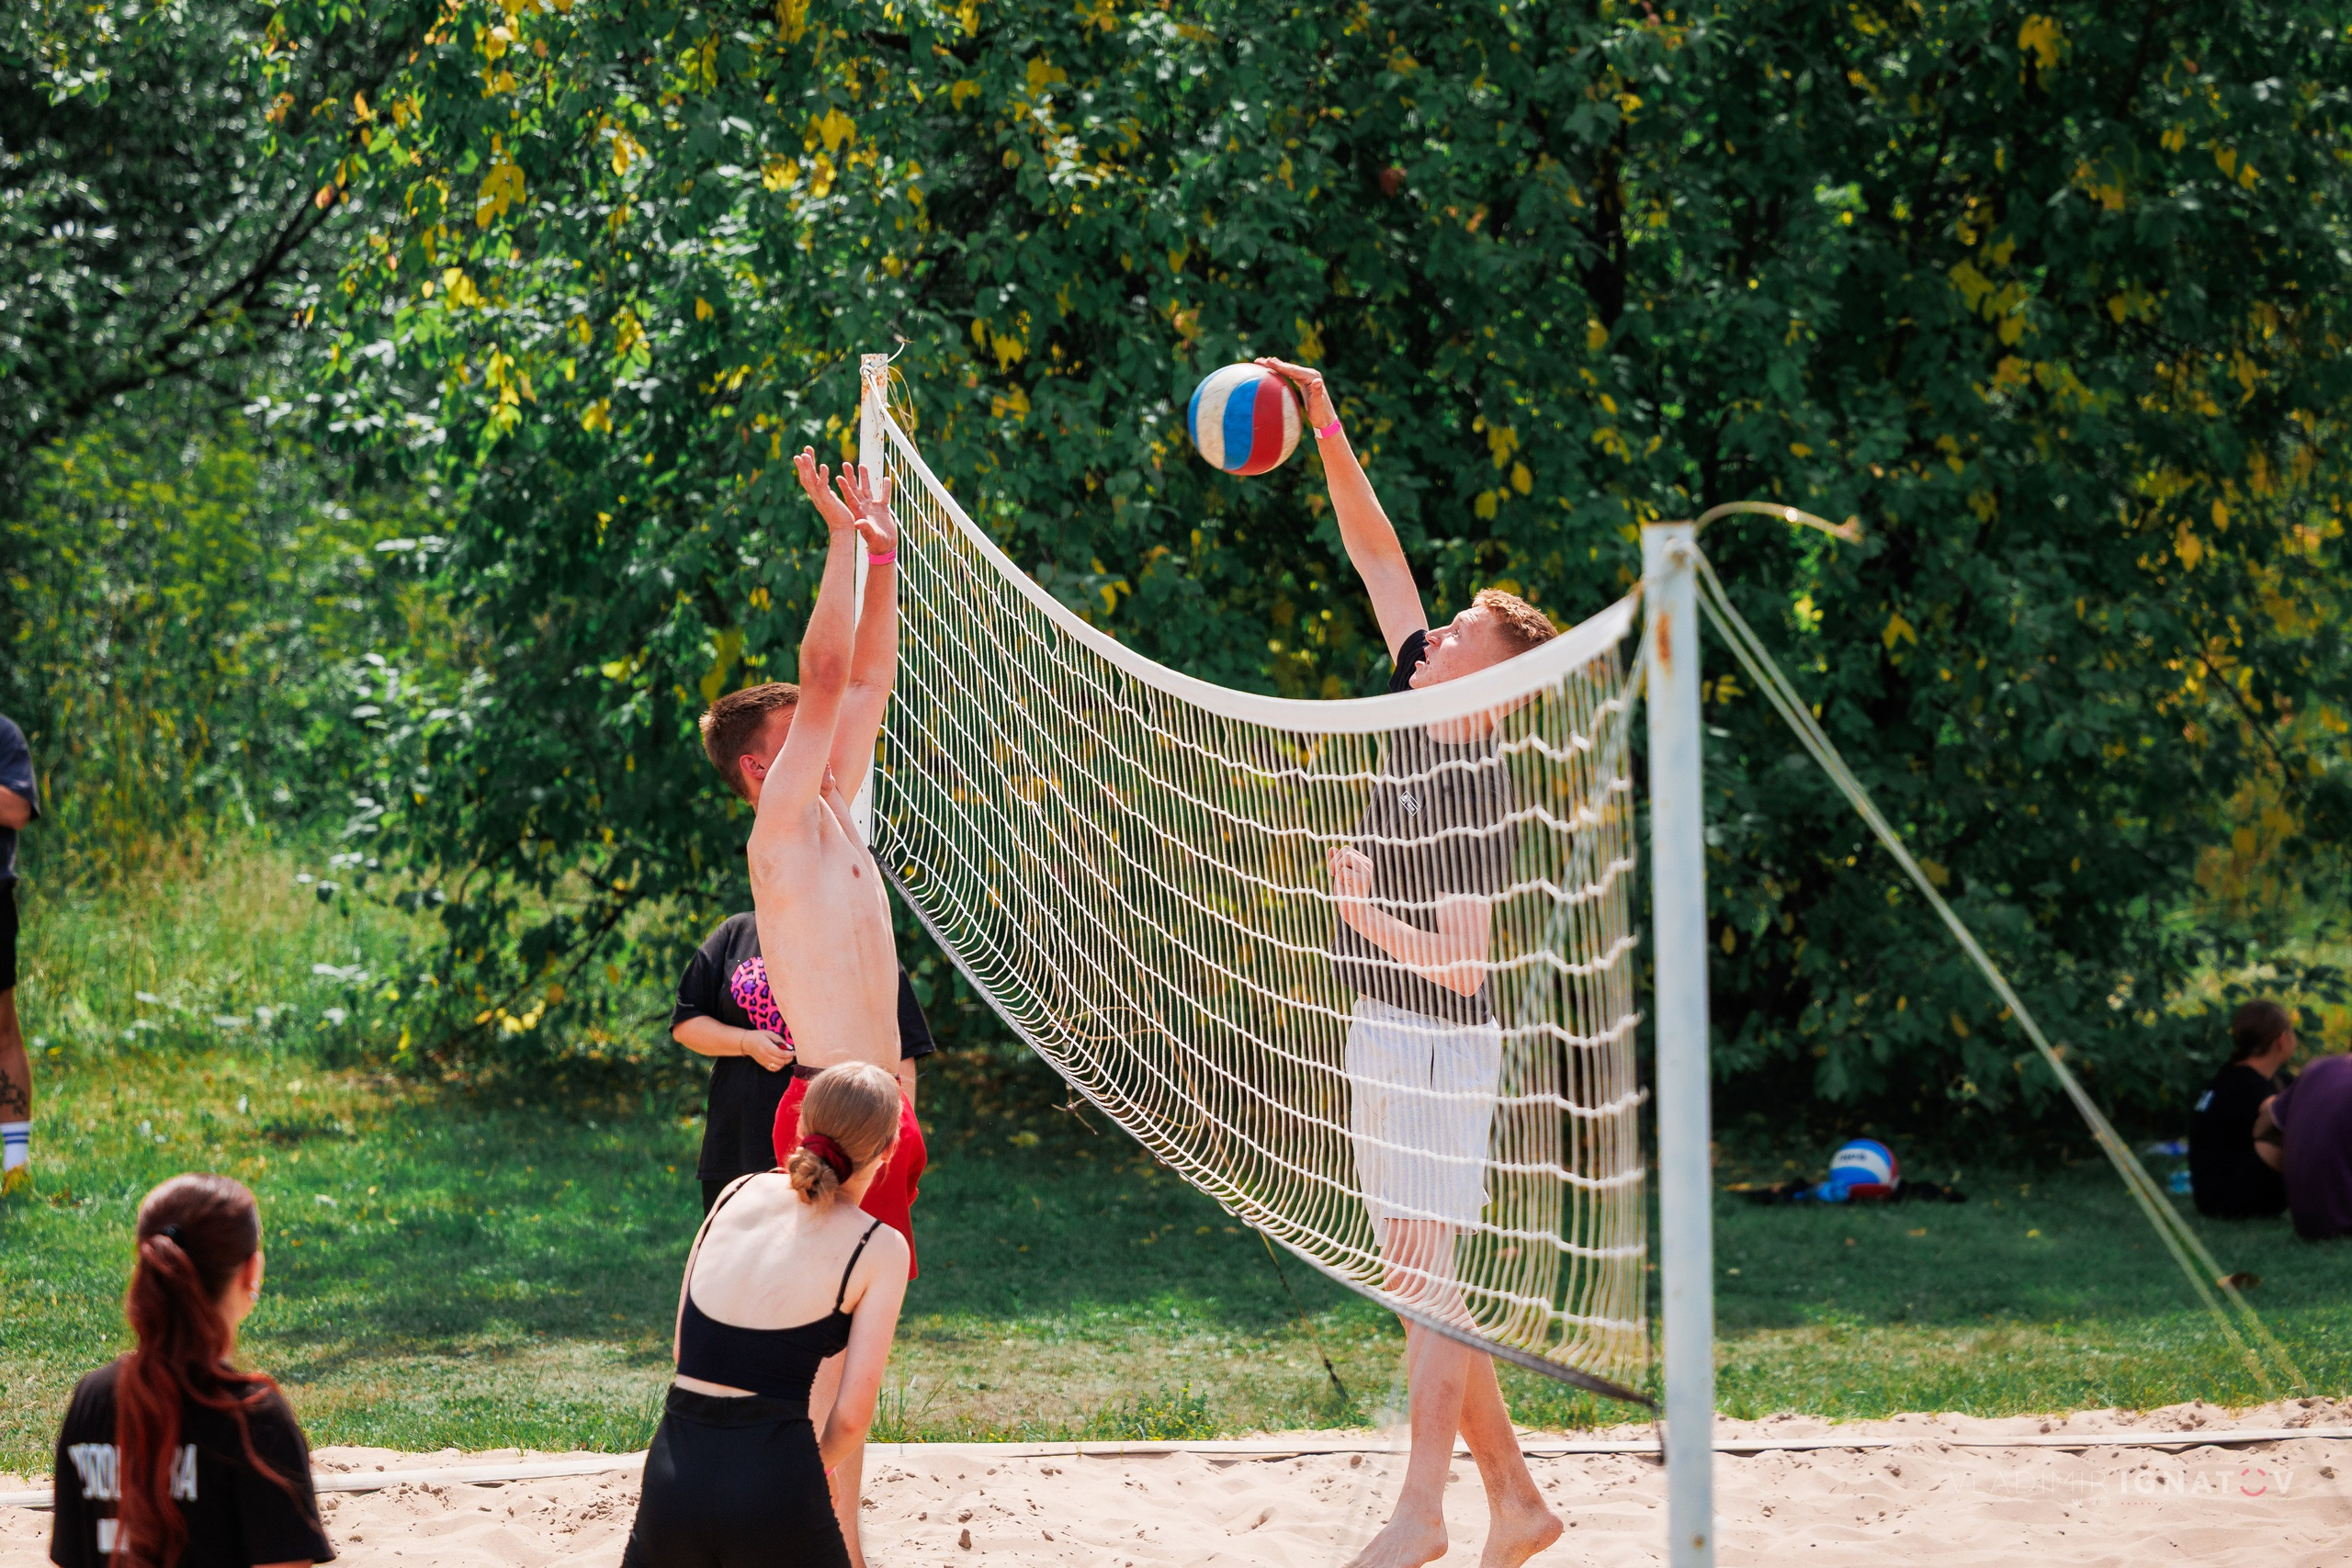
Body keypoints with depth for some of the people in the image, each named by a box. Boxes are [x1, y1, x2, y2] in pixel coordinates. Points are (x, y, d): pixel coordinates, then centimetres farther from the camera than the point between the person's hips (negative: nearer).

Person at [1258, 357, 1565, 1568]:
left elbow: (1465, 962, -21)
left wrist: (1368, 917, -31)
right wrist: (1326, 429, 6)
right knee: (1411, 1283, 10)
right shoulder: (1418, 714, 6)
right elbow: (1376, 556, 11)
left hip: (1438, 1046, -9)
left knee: (1422, 1279, -11)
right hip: (1384, 1037, 9)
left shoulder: (1475, 789, -17)